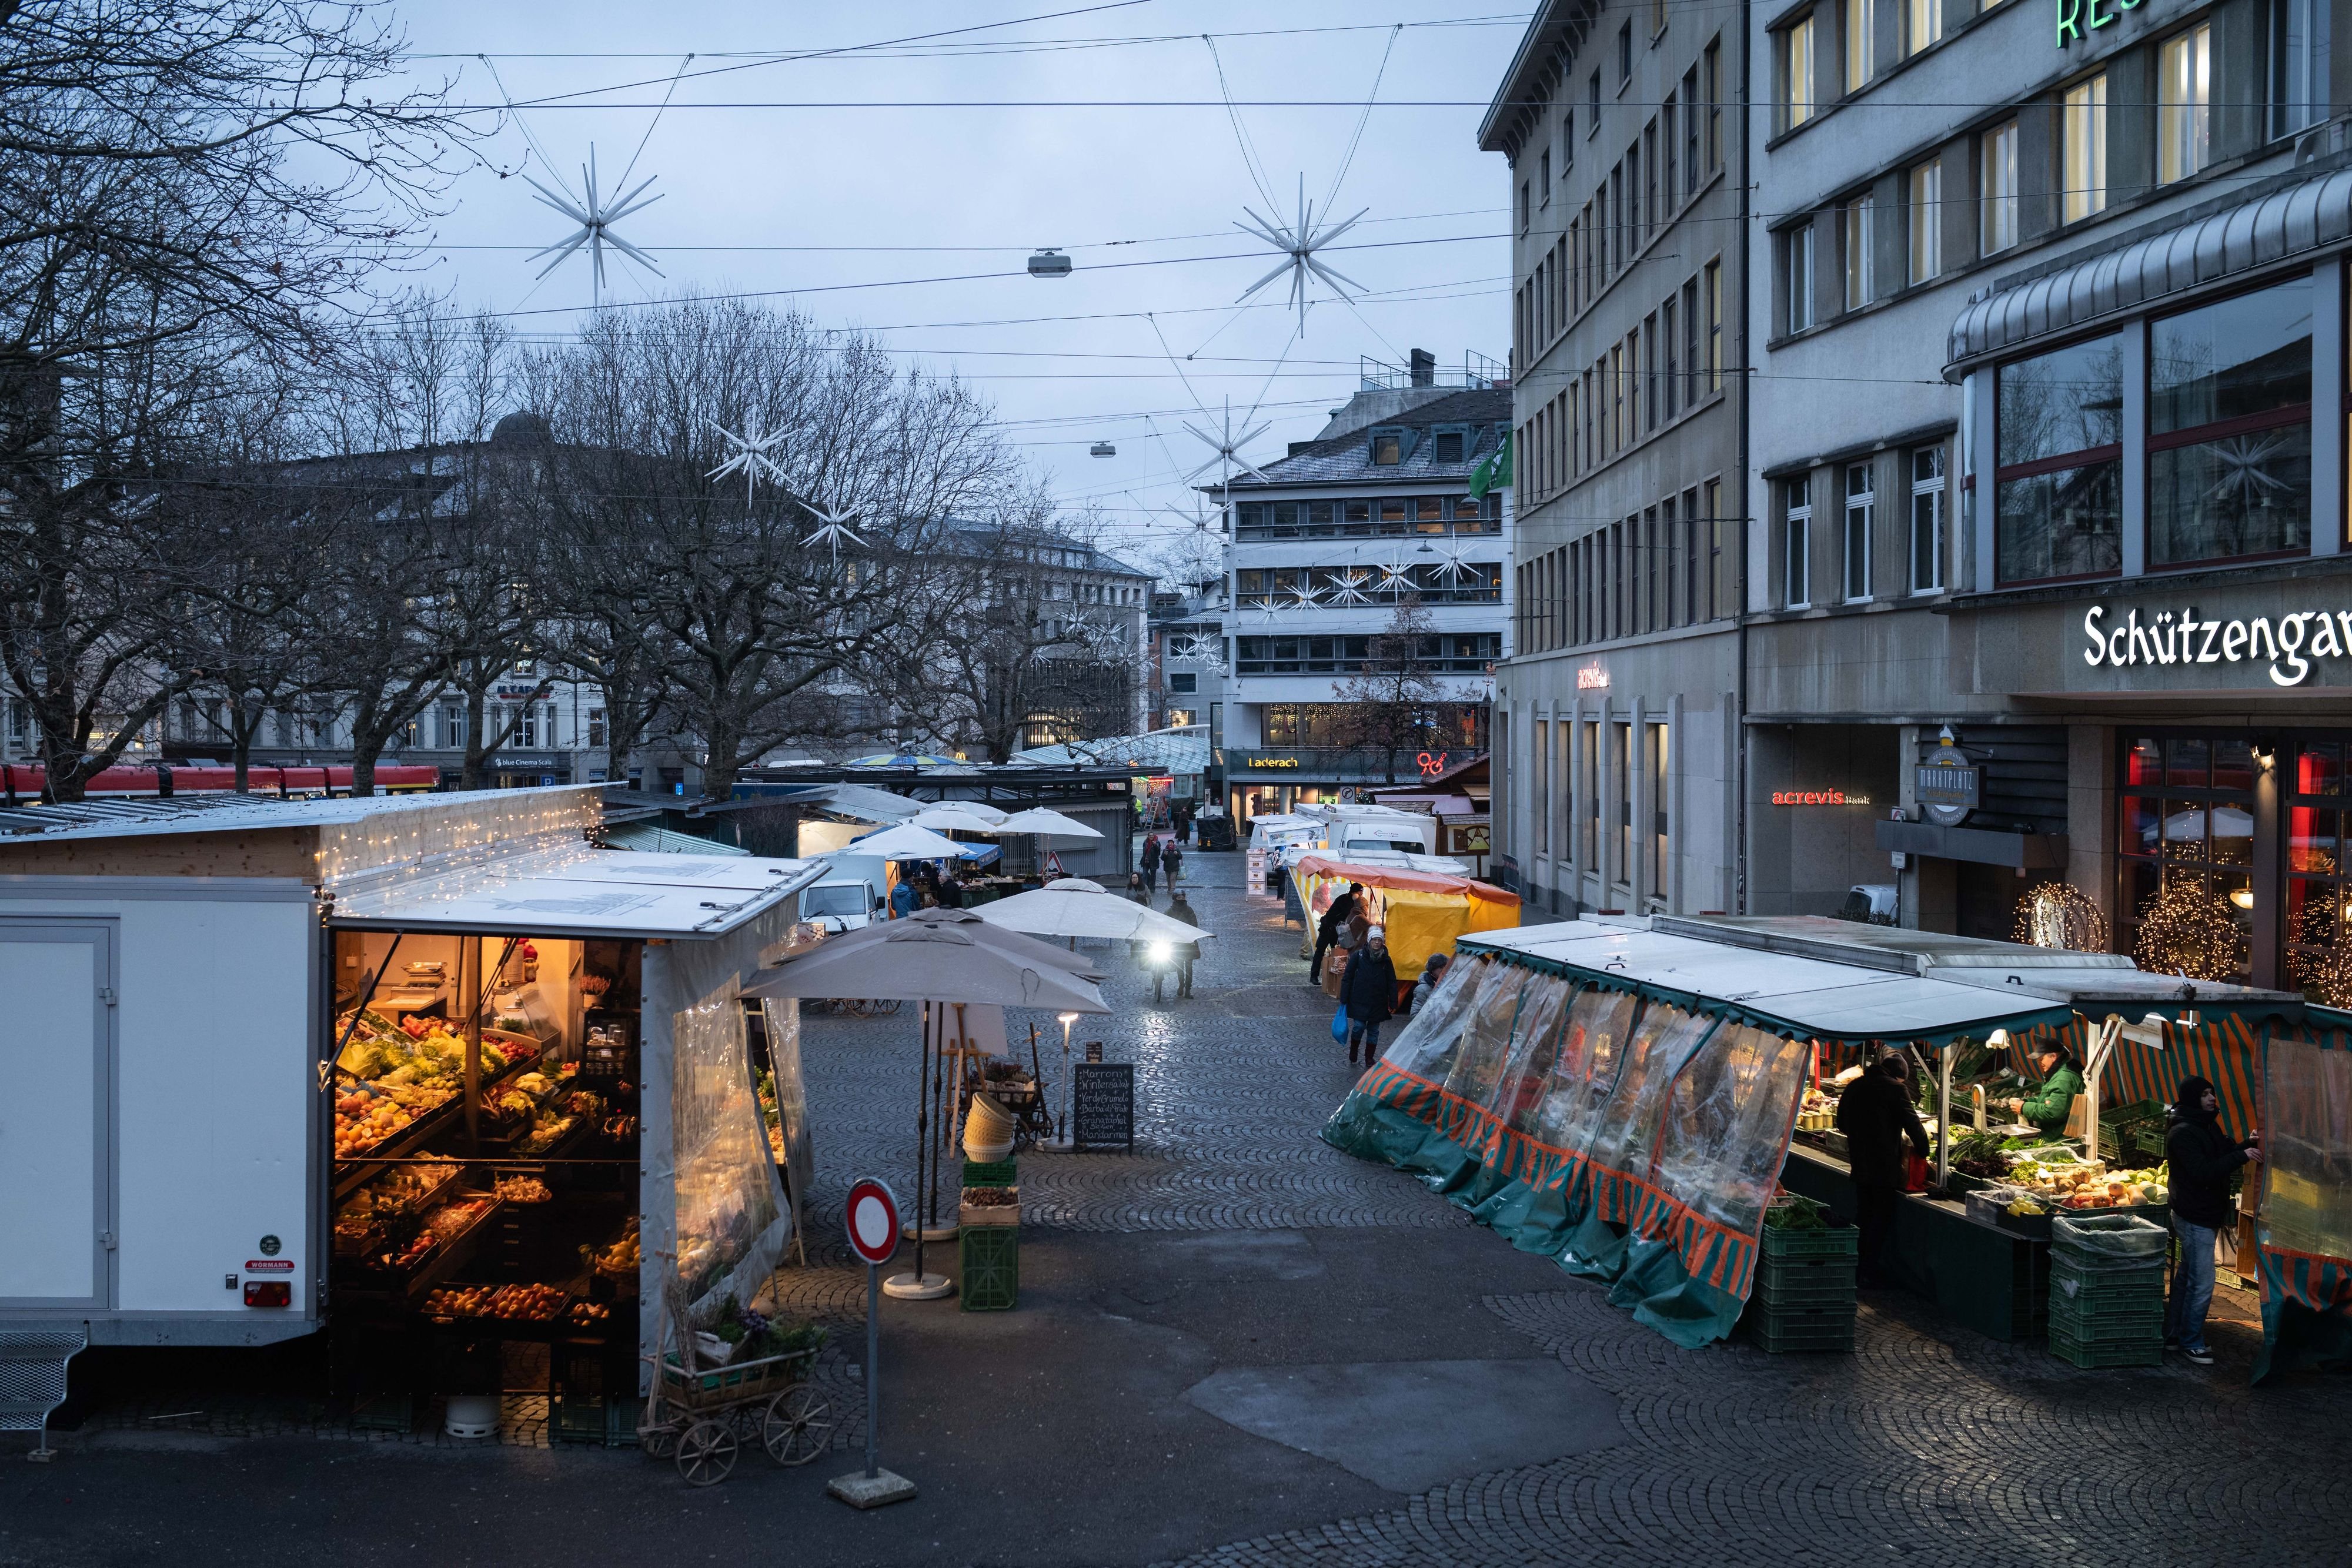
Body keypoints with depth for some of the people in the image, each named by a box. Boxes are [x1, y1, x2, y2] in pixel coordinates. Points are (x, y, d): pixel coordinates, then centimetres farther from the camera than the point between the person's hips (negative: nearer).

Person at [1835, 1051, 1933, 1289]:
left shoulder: (1854, 1087, 9)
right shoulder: (1896, 1089, -11)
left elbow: (1842, 1124, 16)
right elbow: (1912, 1124, -12)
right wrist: (1923, 1153, 0)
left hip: (1860, 1165, 6)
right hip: (1886, 1166, -6)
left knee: (1863, 1215, 15)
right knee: (1882, 1217, 2)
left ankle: (1857, 1270, 18)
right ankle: (1871, 1272, 2)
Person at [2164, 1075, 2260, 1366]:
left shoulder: (2207, 1126, 12)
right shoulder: (2183, 1132, -19)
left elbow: (2223, 1151, 16)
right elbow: (2203, 1172, -26)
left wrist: (2248, 1144, -2)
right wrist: (2242, 1155, -28)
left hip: (2205, 1215, 10)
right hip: (2195, 1218, -10)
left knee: (2186, 1277, 16)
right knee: (2202, 1284, -6)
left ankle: (2173, 1335, 24)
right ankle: (2192, 1342, 4)